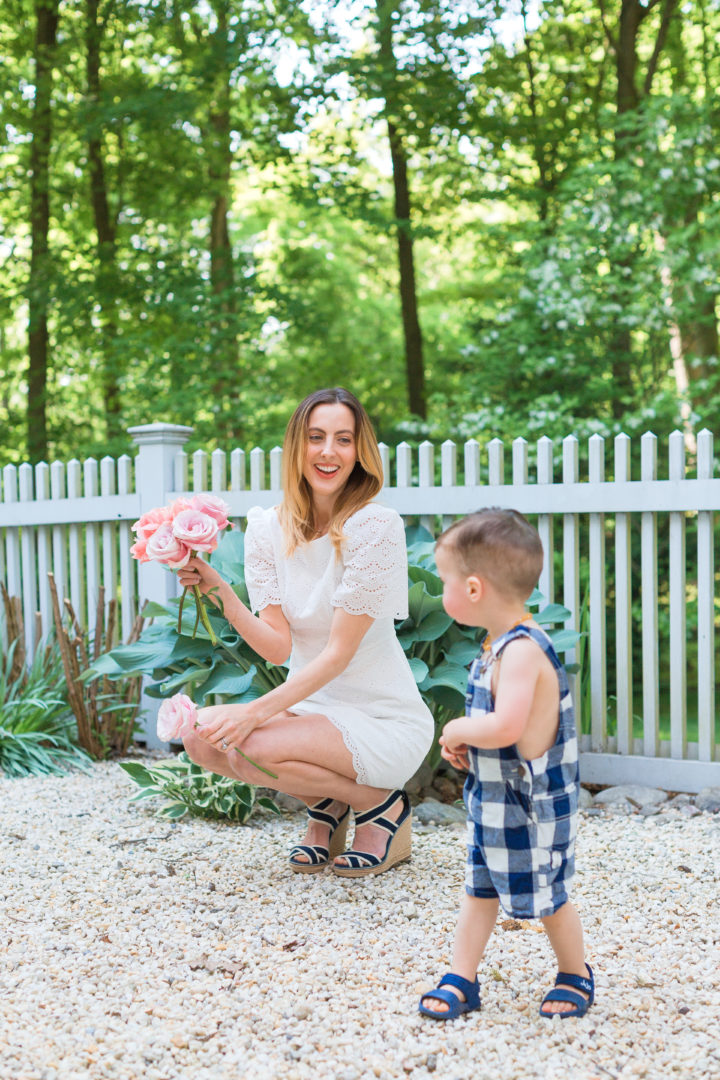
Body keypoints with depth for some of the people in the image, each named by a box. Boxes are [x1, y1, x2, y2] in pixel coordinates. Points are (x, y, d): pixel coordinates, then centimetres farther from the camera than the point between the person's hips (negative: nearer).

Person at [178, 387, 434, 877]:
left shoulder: (376, 527, -16)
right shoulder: (268, 529, 0)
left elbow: (339, 653, -18)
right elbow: (278, 647, -5)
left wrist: (258, 711, -25)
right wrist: (220, 593, -20)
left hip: (385, 721, -6)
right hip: (312, 706, 6)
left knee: (251, 747, -27)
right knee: (202, 733, -16)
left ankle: (384, 805, -2)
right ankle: (327, 804, 8)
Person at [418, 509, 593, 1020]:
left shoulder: (522, 651, -27)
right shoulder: (503, 643, 5)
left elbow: (505, 727, -38)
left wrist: (458, 730, -20)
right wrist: (463, 739, 2)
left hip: (531, 802, -9)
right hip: (495, 798, 9)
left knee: (546, 896, 9)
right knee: (479, 887, 14)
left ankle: (576, 976, 30)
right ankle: (462, 979, 23)